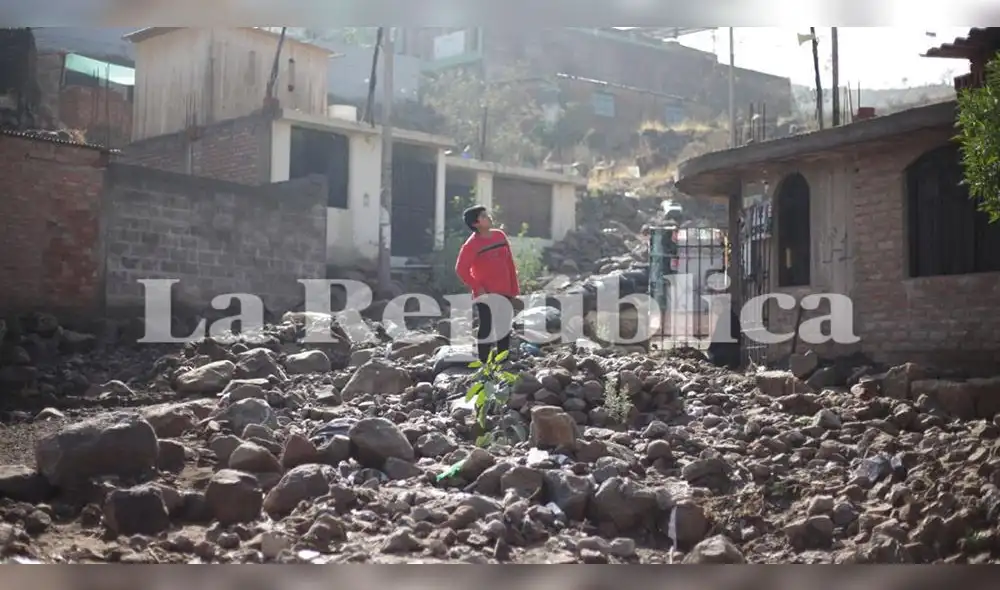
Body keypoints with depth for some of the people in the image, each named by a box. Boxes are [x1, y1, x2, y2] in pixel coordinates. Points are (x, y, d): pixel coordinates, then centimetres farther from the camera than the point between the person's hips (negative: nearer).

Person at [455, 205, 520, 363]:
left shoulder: (500, 235, 5)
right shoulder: (471, 245, -13)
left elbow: (510, 263, 11)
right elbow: (461, 269, -15)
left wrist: (514, 288, 9)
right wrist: (477, 288, -16)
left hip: (504, 292, 6)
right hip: (486, 295, -6)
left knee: (505, 327, 12)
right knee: (486, 328, -4)